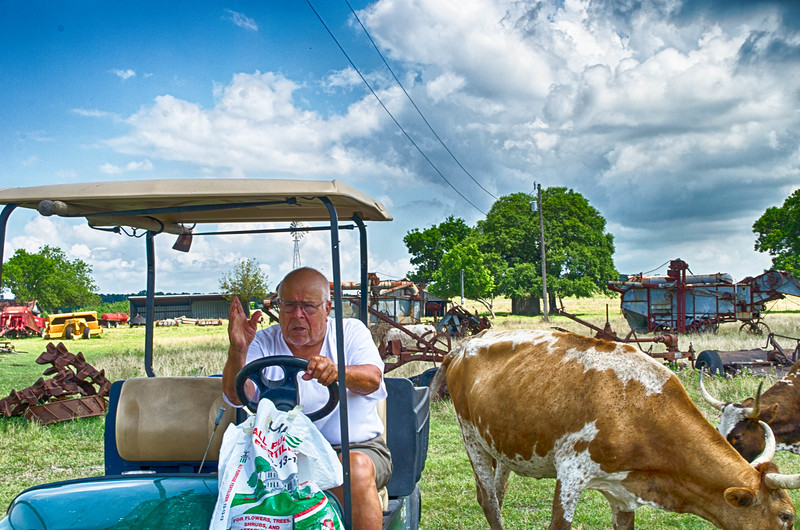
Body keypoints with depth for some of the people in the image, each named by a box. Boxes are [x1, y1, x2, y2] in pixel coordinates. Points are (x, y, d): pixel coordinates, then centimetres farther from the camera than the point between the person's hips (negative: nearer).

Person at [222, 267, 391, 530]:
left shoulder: (352, 331, 6)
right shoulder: (263, 343, 7)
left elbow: (373, 379, -14)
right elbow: (237, 396, -9)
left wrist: (338, 372, -38)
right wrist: (237, 351, -29)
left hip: (357, 447, -1)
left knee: (356, 469, -33)